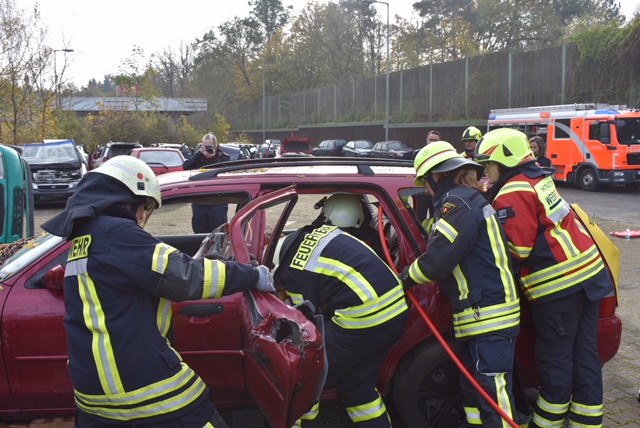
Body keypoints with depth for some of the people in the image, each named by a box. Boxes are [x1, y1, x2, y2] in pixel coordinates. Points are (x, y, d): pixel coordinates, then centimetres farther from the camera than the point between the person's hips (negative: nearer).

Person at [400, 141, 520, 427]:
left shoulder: (458, 202, -14)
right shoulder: (470, 198, 18)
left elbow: (440, 256, -20)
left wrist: (406, 277, -6)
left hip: (488, 316, -11)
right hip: (483, 314, 11)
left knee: (493, 392, -7)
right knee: (474, 386, 18)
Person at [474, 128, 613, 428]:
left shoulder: (511, 194, -11)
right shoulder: (538, 178, 15)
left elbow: (519, 249, -14)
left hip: (558, 284, -9)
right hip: (588, 270, 9)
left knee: (555, 362, 4)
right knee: (584, 356, 14)